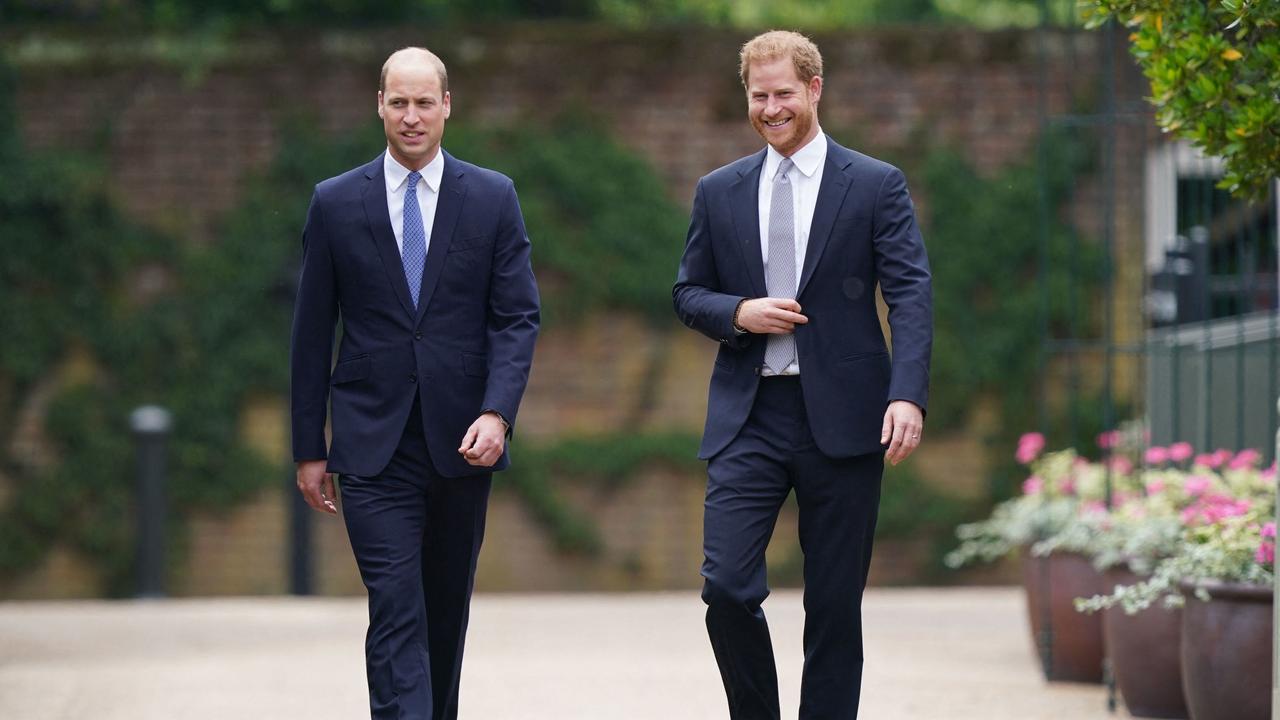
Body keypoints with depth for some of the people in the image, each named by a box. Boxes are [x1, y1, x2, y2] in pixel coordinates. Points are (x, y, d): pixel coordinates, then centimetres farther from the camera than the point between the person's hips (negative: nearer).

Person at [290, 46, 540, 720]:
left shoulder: (492, 198, 4)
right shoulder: (336, 203, 3)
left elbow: (518, 317, 1)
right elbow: (312, 332, 6)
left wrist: (497, 413, -15)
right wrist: (309, 449, 4)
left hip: (462, 438, 2)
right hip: (374, 446, -2)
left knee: (447, 612, 12)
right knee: (396, 615, -12)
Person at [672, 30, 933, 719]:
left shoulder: (876, 185, 2)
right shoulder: (719, 192, 11)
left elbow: (911, 295, -5)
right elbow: (687, 293, 16)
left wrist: (908, 395, -19)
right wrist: (738, 313, -7)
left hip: (841, 416, -2)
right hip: (748, 418, 2)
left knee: (834, 604, 3)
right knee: (726, 586, -10)